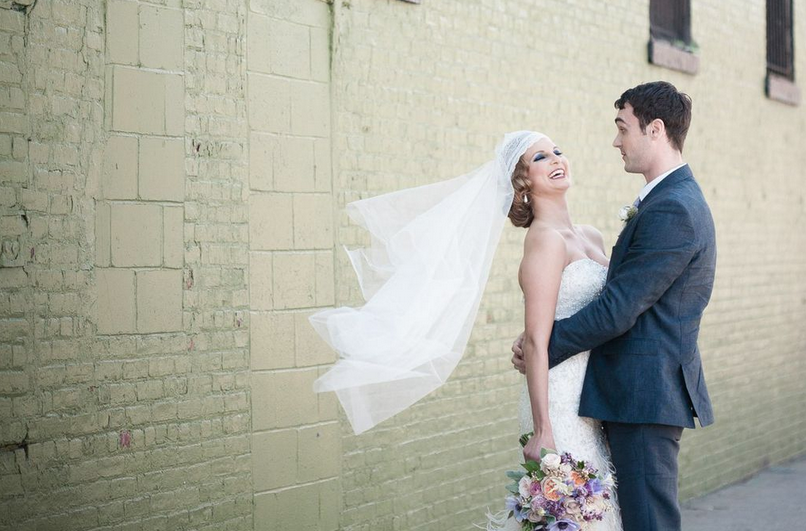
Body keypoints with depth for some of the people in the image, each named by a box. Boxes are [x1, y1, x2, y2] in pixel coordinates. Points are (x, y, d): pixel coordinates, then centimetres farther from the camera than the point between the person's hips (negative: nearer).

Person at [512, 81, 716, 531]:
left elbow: (617, 311, -20)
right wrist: (543, 337, 4)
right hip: (646, 392, 10)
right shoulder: (679, 199, 15)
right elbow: (622, 297, 14)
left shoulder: (671, 211, -19)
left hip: (646, 396, -10)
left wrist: (544, 347, -8)